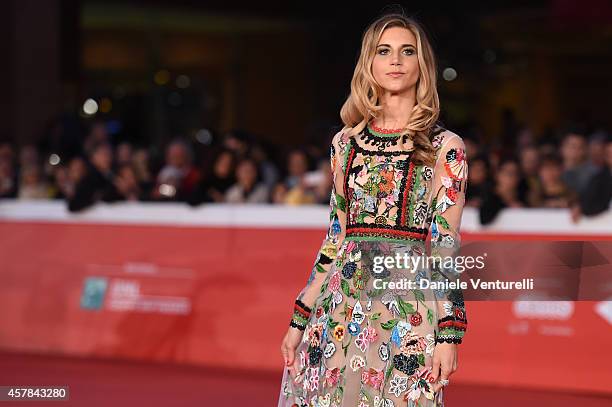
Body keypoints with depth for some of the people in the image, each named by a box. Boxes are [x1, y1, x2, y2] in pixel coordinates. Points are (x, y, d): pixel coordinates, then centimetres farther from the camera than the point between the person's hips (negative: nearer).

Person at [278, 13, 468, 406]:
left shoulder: (444, 147, 0)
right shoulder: (346, 143, 11)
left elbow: (446, 244, -4)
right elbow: (335, 238, 14)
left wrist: (449, 334, -11)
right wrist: (300, 319, 11)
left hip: (408, 312, -4)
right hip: (341, 308, 4)